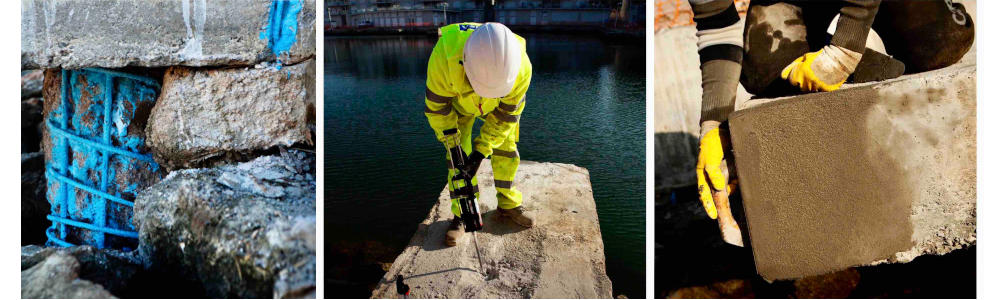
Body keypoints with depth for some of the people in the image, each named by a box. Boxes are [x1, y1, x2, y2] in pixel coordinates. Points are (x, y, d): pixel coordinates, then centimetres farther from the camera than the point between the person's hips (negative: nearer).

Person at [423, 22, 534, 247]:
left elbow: (506, 115, -23)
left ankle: (509, 204, 22)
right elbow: (436, 108, -27)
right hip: (459, 100, -1)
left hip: (501, 102, 1)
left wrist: (482, 150, -24)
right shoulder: (445, 57, -45)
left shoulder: (521, 67, -39)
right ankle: (462, 215, 4)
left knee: (506, 150, 3)